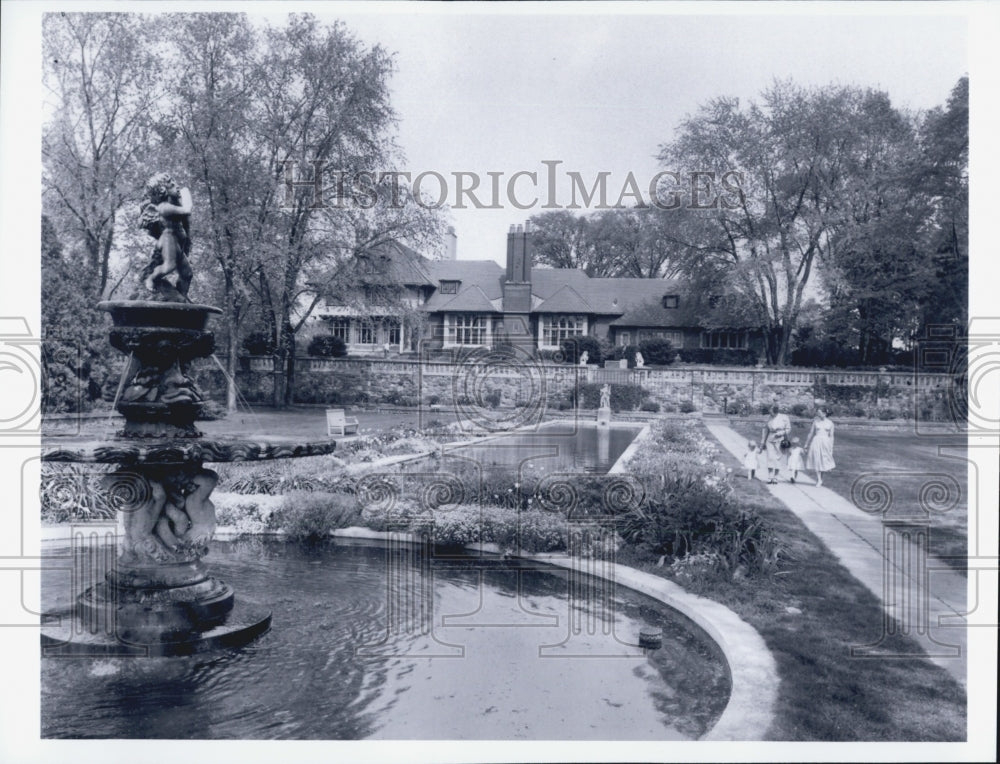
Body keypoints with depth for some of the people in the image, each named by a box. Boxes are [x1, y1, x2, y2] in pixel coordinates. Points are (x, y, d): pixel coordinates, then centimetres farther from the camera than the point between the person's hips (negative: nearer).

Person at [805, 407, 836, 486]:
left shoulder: (830, 423, 4)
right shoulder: (815, 421, 5)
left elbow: (831, 436, 6)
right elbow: (811, 433, 11)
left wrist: (831, 448, 2)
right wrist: (806, 444, 12)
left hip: (826, 442, 0)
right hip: (816, 442, 0)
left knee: (824, 461, 5)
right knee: (816, 461, -8)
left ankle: (820, 478, 22)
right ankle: (819, 480, -5)